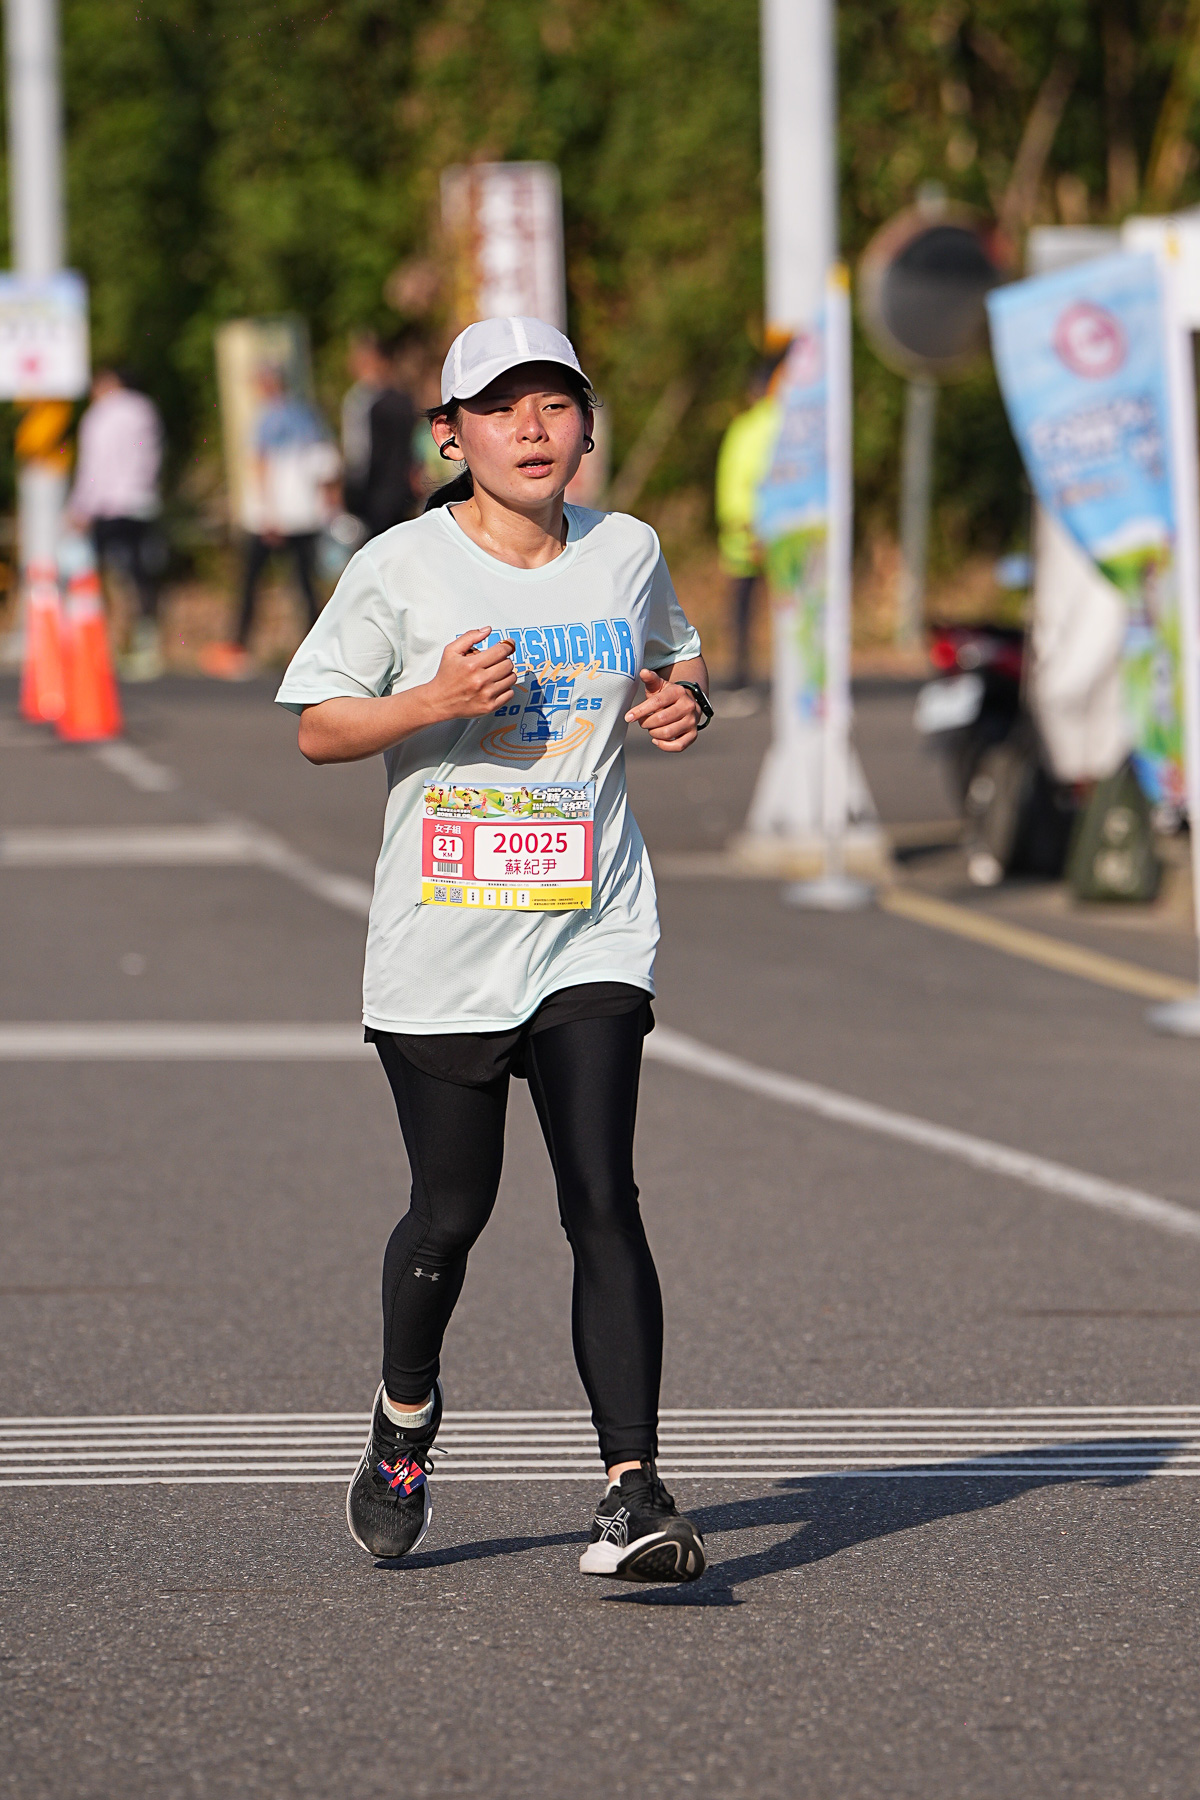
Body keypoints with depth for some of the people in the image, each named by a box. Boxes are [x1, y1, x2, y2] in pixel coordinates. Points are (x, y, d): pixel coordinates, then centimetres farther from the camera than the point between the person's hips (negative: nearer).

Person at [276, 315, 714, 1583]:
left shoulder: (625, 554, 6)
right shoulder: (403, 567, -4)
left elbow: (673, 661, 24)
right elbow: (317, 726, -2)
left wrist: (682, 704, 1)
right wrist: (435, 701, -19)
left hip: (589, 939, 1)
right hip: (441, 941, -1)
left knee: (601, 1203, -12)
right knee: (452, 1210, 8)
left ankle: (633, 1492, -15)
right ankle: (406, 1415, 39)